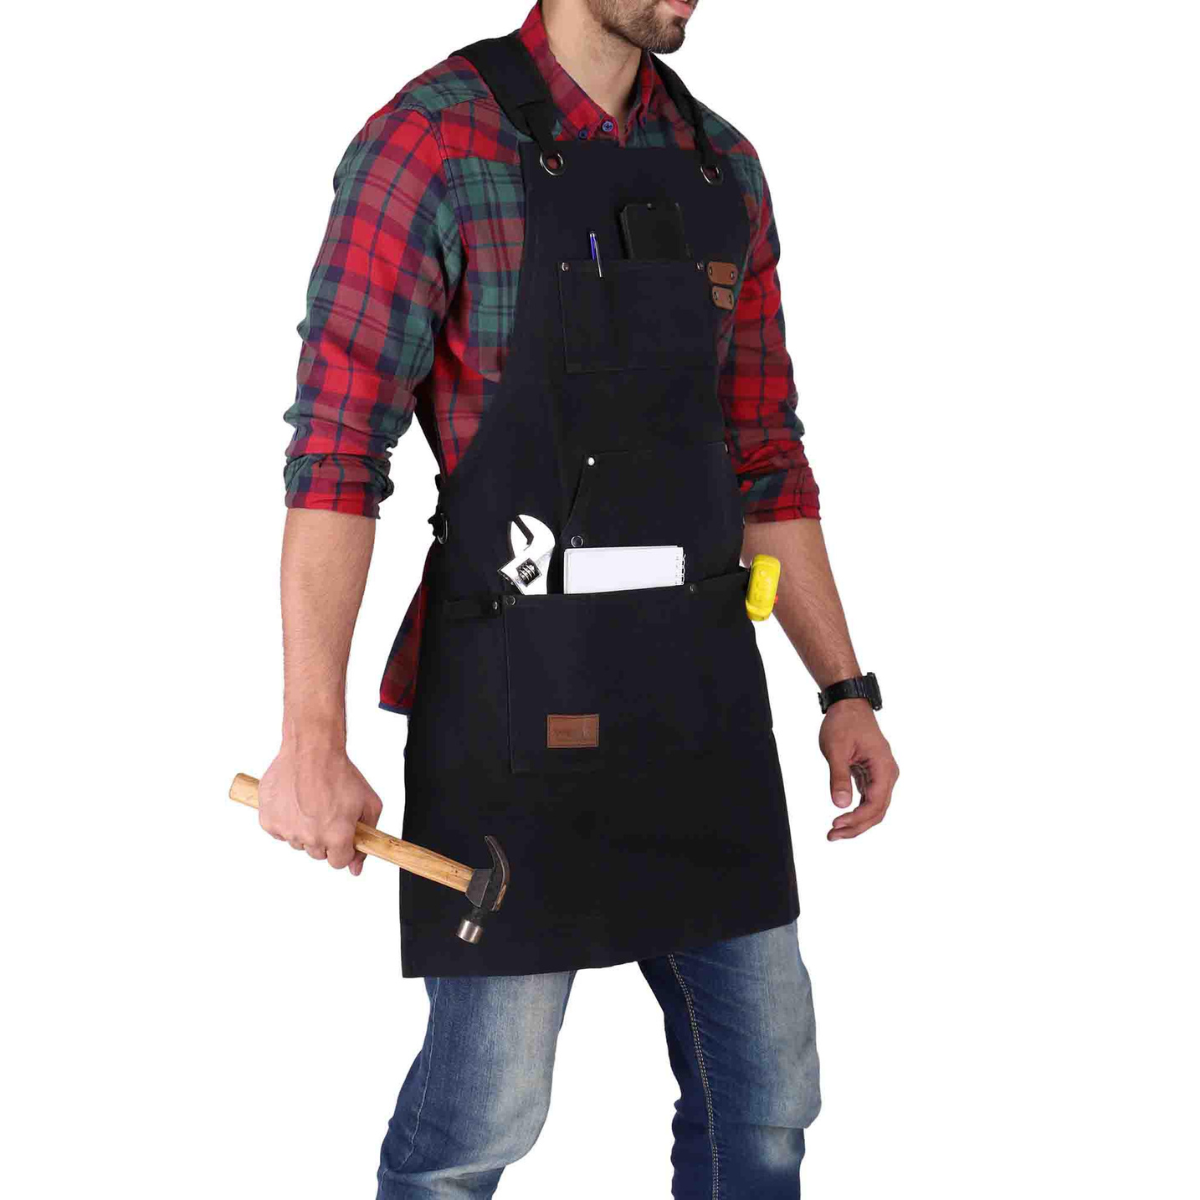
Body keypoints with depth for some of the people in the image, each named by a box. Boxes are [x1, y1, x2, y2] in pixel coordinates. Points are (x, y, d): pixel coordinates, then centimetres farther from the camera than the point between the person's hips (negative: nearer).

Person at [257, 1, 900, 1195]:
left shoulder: (721, 170, 12)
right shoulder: (429, 144, -8)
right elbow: (336, 451, -14)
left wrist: (846, 693, 12)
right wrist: (310, 741, -22)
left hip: (694, 684, 6)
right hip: (517, 688, -6)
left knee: (761, 1087, 10)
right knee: (484, 1103, 2)